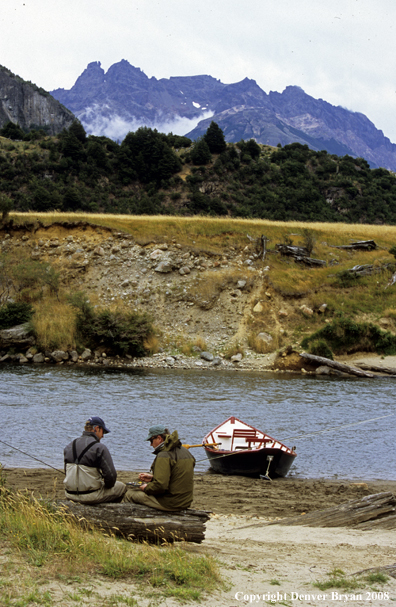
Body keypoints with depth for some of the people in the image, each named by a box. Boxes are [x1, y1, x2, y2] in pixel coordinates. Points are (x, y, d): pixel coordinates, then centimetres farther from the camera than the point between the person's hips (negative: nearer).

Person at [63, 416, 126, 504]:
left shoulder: (70, 446, 6)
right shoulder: (100, 448, -15)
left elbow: (67, 472, 14)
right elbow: (111, 476, -17)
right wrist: (107, 485, 4)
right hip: (91, 496, -7)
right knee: (122, 487, 17)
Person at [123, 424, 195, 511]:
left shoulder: (164, 456, -19)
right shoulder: (185, 451, 10)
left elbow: (160, 486, -26)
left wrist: (146, 488, -6)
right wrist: (152, 477, 20)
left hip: (169, 503, -9)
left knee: (129, 494, 4)